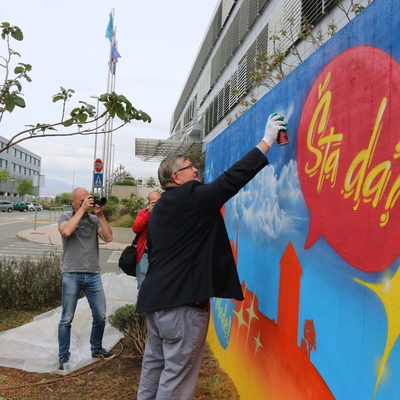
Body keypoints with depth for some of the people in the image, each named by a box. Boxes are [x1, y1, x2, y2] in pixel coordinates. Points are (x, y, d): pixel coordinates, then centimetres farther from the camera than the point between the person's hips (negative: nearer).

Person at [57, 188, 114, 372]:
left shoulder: (94, 219, 7)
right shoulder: (66, 217, 1)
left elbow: (108, 238, -5)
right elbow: (67, 231, -21)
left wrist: (100, 215, -9)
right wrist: (82, 209, -16)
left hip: (93, 275, 3)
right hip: (72, 275, -3)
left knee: (100, 317, 8)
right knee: (67, 319, 4)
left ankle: (96, 349, 29)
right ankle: (63, 356, 18)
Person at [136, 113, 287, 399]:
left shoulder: (161, 209, 16)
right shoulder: (191, 197, -12)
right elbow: (231, 180, -17)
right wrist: (267, 141, -10)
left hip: (156, 298, 10)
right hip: (182, 301, -10)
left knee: (155, 365, 17)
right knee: (178, 375, 0)